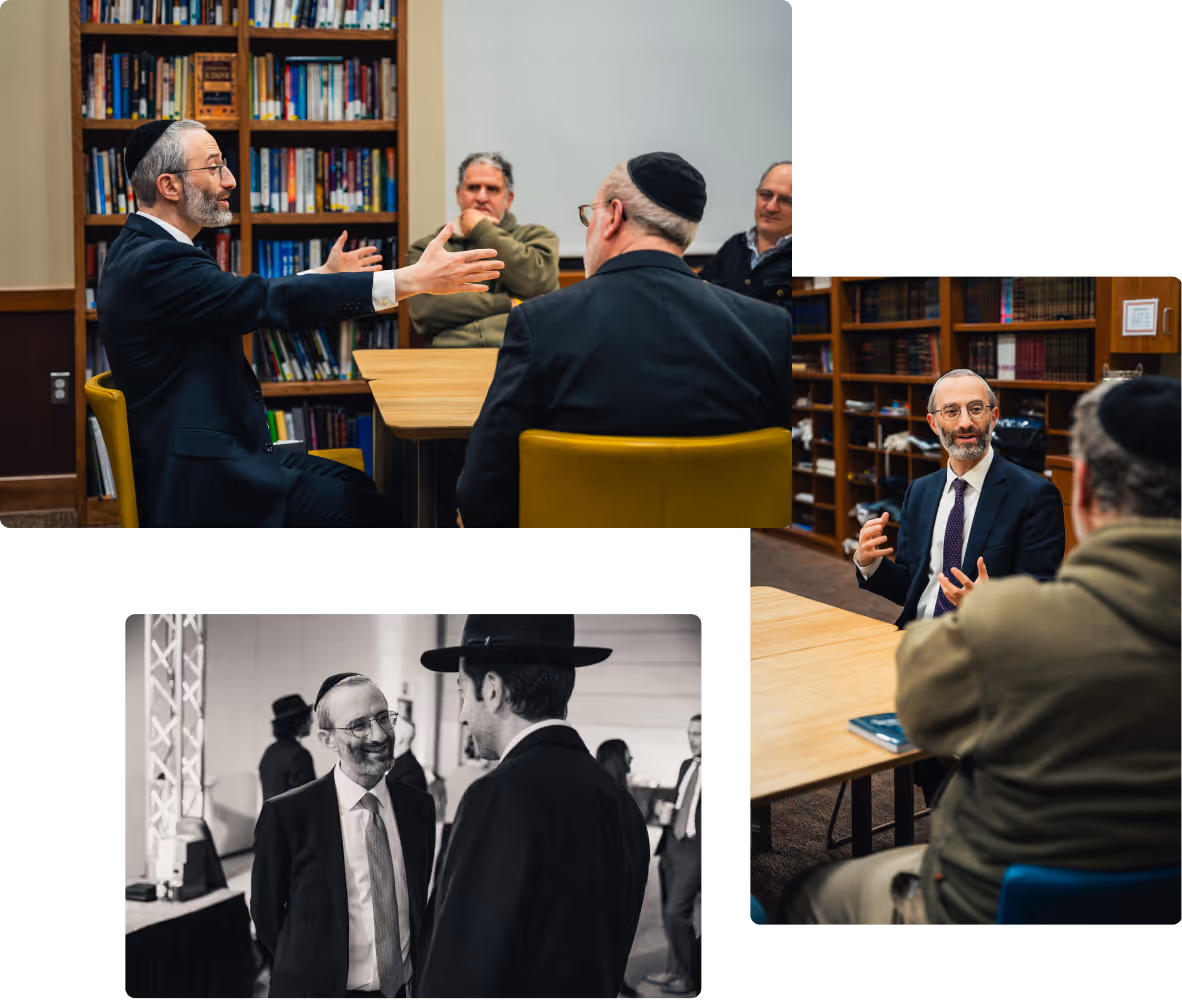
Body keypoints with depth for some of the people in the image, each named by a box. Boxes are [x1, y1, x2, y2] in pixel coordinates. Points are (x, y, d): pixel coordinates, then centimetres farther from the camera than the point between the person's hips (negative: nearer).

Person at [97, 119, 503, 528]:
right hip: (203, 483, -11)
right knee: (379, 513, -11)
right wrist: (414, 280, -29)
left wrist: (324, 276, 26)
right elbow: (271, 300, -28)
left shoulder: (142, 247, 10)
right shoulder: (153, 262, -21)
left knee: (369, 490, 14)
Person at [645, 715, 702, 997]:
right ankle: (673, 969, 27)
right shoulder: (686, 765, 14)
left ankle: (689, 976, 7)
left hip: (694, 849, -8)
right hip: (672, 844, 8)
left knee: (678, 912, -8)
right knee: (669, 911, 13)